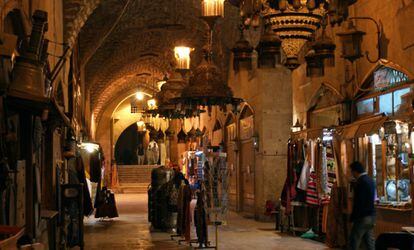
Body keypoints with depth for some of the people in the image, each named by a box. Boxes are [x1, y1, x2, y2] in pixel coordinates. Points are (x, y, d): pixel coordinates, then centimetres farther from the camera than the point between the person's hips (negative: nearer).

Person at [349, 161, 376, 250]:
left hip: (363, 217, -9)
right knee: (370, 242, 11)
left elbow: (358, 202, -20)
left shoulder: (361, 181, -17)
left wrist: (353, 218, -14)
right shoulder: (370, 180, 12)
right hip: (371, 216, 9)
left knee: (353, 242, -4)